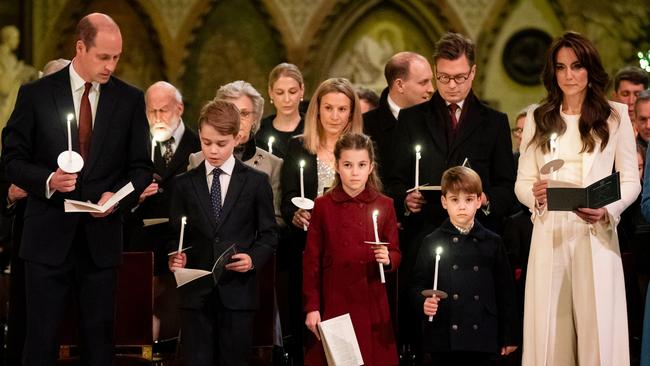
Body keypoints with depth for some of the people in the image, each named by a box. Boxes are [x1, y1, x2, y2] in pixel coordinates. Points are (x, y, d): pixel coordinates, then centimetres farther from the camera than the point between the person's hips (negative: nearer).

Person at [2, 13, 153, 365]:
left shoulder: (130, 99, 5)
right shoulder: (36, 94, 0)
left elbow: (141, 167, 9)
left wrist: (117, 196, -11)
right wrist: (48, 180, -17)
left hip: (101, 237, 2)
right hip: (49, 236, -2)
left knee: (99, 335, 6)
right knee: (41, 337, 2)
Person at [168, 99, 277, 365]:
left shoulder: (256, 182, 5)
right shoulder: (184, 184, 9)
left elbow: (268, 234, 5)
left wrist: (253, 258, -13)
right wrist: (176, 257, -11)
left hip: (238, 293, -1)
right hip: (196, 293, 1)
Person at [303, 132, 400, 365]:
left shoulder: (384, 206, 4)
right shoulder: (323, 206, 1)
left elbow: (396, 254, 8)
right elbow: (311, 260, 1)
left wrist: (388, 259, -15)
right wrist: (312, 308, -3)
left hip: (371, 305, 1)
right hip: (333, 303, -1)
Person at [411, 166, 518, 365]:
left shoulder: (492, 243, 7)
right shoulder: (432, 243, 4)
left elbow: (505, 291, 9)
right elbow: (417, 284, 5)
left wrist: (509, 336, 7)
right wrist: (423, 303, -17)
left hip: (482, 340, 1)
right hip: (444, 339, -1)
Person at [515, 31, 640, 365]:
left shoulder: (615, 116, 4)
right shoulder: (538, 119, 10)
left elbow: (630, 181, 4)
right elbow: (522, 181, 10)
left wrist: (606, 210, -15)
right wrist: (535, 195, -13)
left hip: (597, 235, -2)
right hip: (550, 235, 2)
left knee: (598, 329, -2)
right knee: (550, 331, 0)